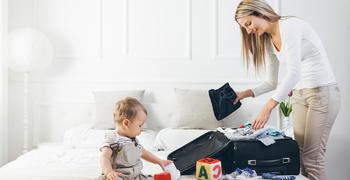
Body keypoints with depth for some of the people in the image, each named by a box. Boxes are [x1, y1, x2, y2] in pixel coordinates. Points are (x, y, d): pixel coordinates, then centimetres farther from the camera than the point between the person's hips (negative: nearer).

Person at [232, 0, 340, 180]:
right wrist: (245, 94, 2)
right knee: (300, 155, 6)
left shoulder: (289, 26, -16)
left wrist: (268, 107, -33)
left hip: (323, 91, -8)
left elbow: (294, 73, -28)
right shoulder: (268, 41, 9)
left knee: (312, 158, -8)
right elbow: (272, 82, 16)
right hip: (299, 94, 8)